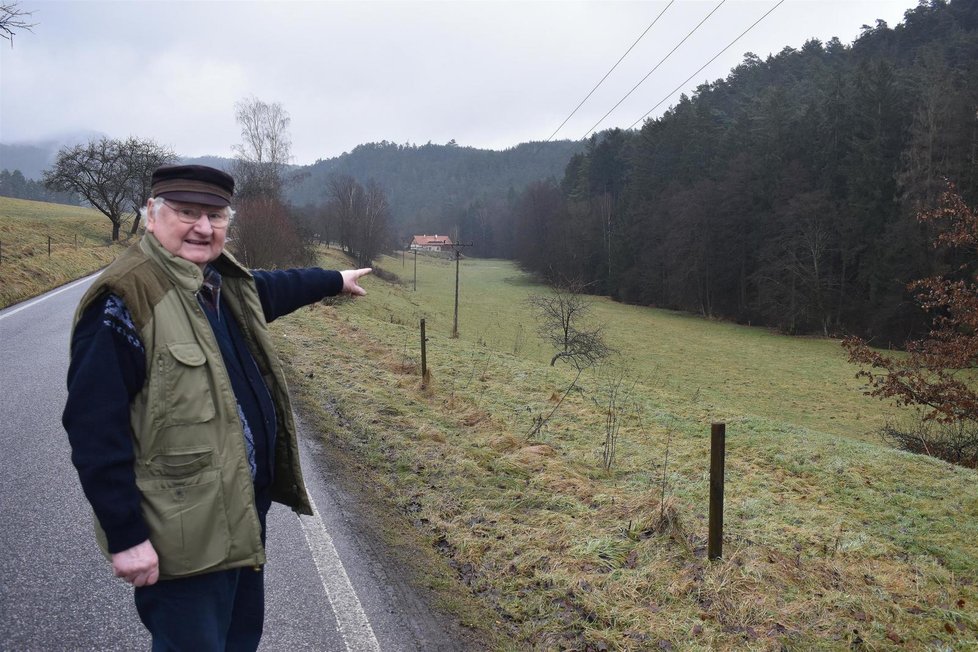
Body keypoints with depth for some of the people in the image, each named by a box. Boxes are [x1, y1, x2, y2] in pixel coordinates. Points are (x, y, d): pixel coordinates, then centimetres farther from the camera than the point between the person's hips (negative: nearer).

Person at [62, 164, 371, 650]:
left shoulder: (226, 282, 5)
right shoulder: (124, 299, -21)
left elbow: (272, 287, 29)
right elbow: (94, 429, -22)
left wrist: (335, 280, 42)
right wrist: (125, 536, -21)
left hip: (245, 512, 9)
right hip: (185, 536, -8)